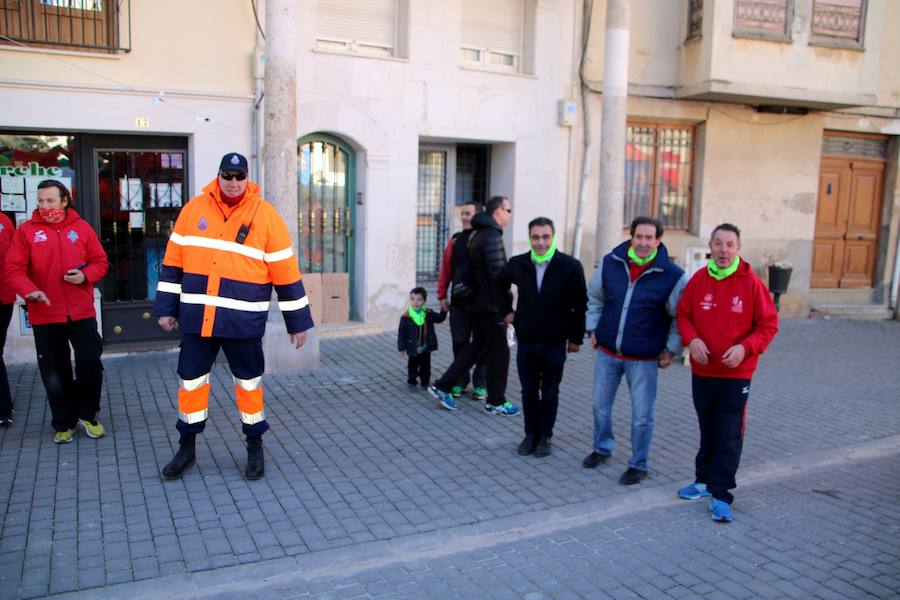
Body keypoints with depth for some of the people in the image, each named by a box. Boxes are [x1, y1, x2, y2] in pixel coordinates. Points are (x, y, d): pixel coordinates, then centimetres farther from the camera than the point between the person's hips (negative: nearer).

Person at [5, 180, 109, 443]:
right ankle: (64, 423, 25)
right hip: (45, 315, 0)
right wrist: (30, 291, -22)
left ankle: (87, 415, 21)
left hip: (82, 312, 0)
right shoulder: (26, 230, 0)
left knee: (90, 362, -2)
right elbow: (14, 269, -4)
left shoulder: (82, 228, 4)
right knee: (55, 373, 8)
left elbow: (100, 261, 8)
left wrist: (85, 275, -12)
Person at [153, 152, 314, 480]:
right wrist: (167, 307, 8)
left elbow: (286, 272, -3)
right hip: (196, 317, 3)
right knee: (190, 379, 10)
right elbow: (173, 262, 9)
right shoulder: (194, 209, 3)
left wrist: (298, 321, -1)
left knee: (249, 381, 9)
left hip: (244, 319, -2)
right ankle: (187, 448, 28)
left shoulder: (265, 214, -5)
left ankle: (255, 447, 27)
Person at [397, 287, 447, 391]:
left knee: (426, 366, 14)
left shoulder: (429, 314, -4)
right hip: (413, 348, -3)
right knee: (413, 366, 8)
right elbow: (401, 333, -9)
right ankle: (411, 382, 24)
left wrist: (444, 311, -13)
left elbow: (439, 318, 6)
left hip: (426, 347, 3)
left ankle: (425, 382, 30)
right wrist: (402, 347, -8)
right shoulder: (406, 317, -13)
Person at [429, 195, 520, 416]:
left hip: (479, 302, 10)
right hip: (492, 305, -10)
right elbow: (498, 274, -23)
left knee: (477, 346, 17)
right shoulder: (492, 237, -19)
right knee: (499, 352, 2)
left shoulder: (477, 234, 13)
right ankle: (496, 402, 13)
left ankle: (442, 386, 17)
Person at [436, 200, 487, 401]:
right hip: (459, 301, 3)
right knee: (459, 343, 9)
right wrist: (442, 295, 6)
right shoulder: (455, 240, 7)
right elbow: (445, 268, 8)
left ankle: (480, 384, 17)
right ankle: (460, 381, 22)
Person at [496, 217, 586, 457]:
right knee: (529, 391, 11)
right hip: (526, 341, 2)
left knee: (550, 394, 10)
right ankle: (530, 434, 26)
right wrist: (506, 311, 11)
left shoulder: (570, 266, -11)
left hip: (555, 343, -2)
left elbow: (580, 305, -4)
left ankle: (545, 436, 24)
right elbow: (499, 285, 19)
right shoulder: (517, 264, -3)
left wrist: (576, 338, -2)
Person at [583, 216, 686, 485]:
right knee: (600, 405, 16)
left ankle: (639, 464, 23)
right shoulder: (610, 262, -2)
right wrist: (593, 329, 9)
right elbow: (594, 298, 12)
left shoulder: (672, 276, -12)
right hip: (607, 352, 3)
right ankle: (602, 448, 38)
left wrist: (671, 349, -4)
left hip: (644, 359, -3)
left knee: (641, 415, 4)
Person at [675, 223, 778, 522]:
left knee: (729, 437, 0)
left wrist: (745, 347, -21)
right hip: (702, 371, 3)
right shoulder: (698, 280, -2)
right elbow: (683, 315, 7)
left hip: (737, 373, -3)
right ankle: (704, 481, 33)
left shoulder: (751, 283, -10)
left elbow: (768, 325, -6)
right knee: (707, 431, 18)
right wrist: (691, 339, -12)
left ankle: (721, 495, 9)